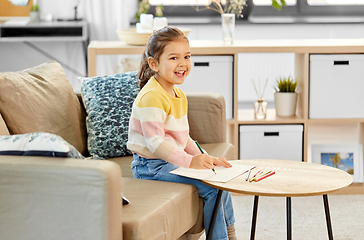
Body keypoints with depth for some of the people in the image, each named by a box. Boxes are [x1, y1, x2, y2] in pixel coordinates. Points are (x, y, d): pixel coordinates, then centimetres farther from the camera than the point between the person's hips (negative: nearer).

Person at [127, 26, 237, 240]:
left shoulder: (179, 95, 13)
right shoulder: (151, 97, -20)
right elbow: (155, 142, -26)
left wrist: (204, 158, 4)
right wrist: (189, 161, -32)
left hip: (171, 161, 10)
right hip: (151, 166, -10)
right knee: (211, 187, -19)